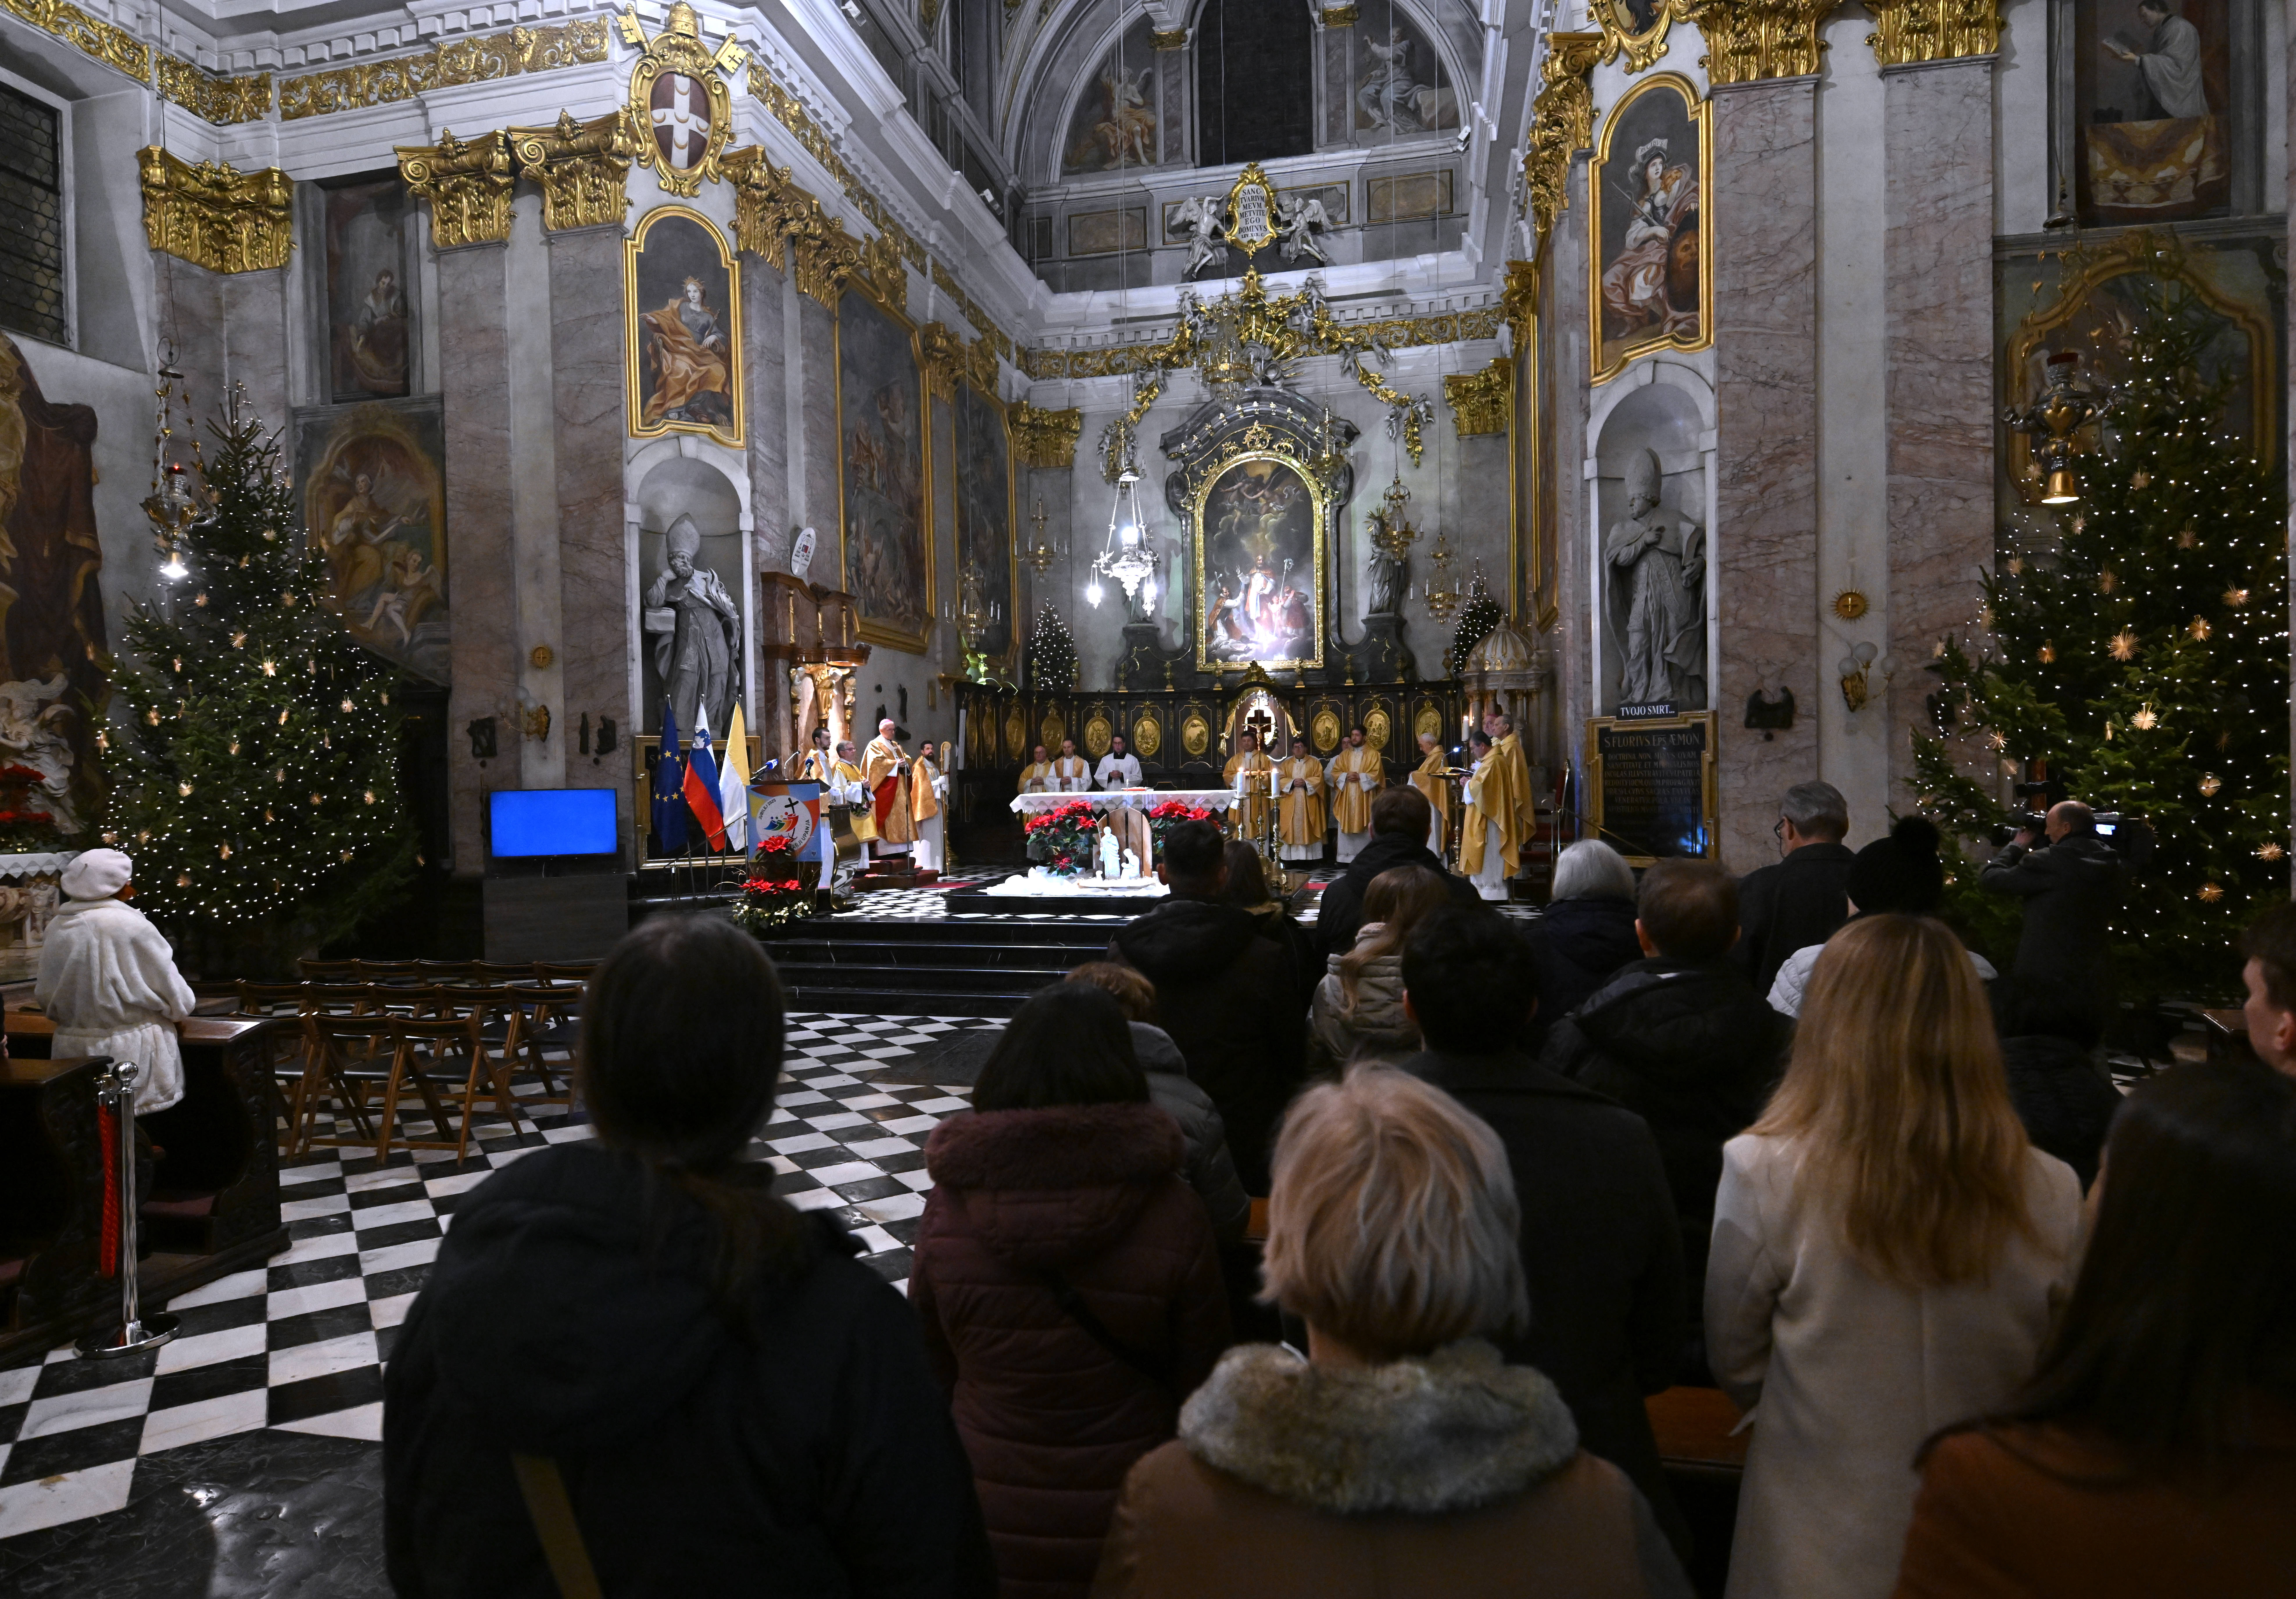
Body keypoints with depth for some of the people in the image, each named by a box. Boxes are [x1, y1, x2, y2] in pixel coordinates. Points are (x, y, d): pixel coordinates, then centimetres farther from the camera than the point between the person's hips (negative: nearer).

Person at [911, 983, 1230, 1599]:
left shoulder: (949, 1203, -16)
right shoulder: (1173, 1212, -21)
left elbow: (930, 1363, -2)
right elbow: (1201, 1380, -9)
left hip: (989, 1526, 1)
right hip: (1130, 1524, -1)